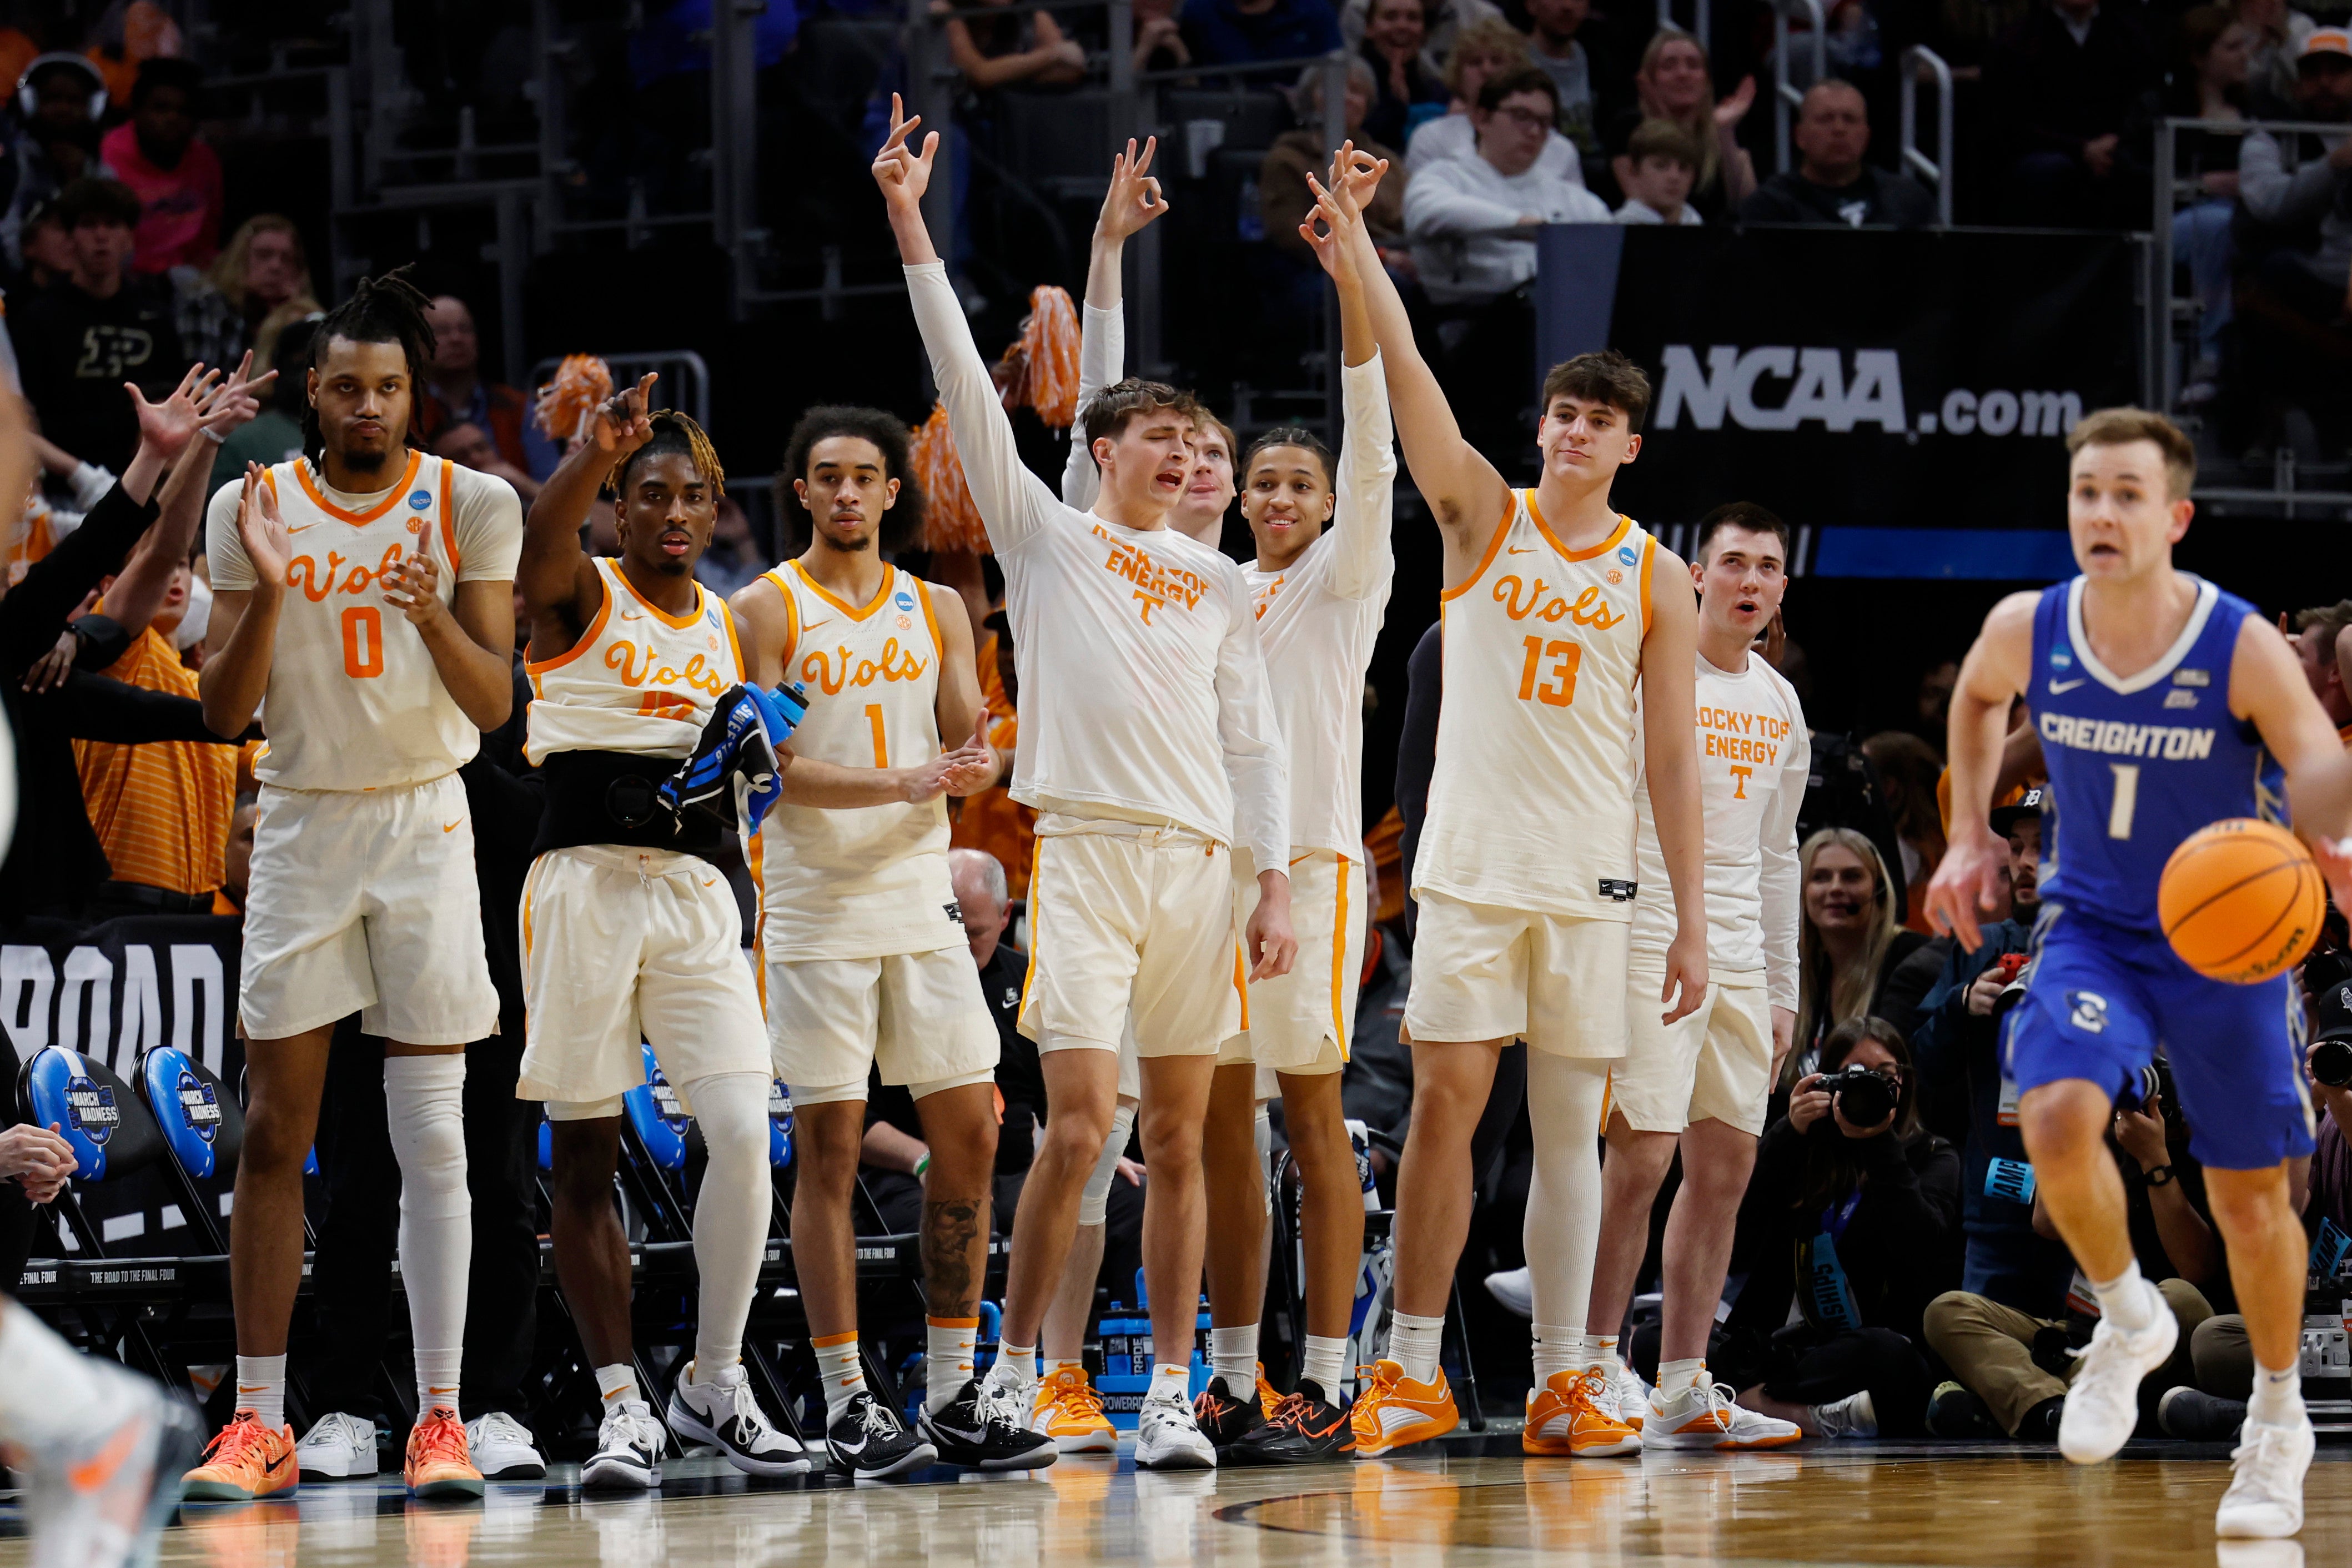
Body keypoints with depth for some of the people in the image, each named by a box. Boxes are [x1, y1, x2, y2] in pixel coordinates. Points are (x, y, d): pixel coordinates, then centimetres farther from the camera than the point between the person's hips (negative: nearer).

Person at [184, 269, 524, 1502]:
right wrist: (267, 596, -18)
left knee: (432, 1140, -3)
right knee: (274, 1133, 0)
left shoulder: (472, 506, -2)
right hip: (300, 828, 1)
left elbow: (494, 703, -6)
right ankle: (259, 1424, 4)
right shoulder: (255, 507, 1)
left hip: (424, 823, -1)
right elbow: (223, 710, -1)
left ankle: (439, 1417, 0)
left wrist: (435, 617, -25)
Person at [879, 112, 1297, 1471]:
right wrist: (912, 228, -6)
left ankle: (1169, 1396, 7)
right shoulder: (1046, 535, 8)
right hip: (1085, 849, -4)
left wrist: (1279, 884, 5)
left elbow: (1255, 739, 15)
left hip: (1199, 862, 4)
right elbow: (971, 387, 1)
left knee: (1179, 1139, 4)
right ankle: (1014, 1370, 0)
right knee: (1081, 1126, -12)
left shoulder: (1221, 584, 17)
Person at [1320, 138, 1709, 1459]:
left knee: (1571, 1124, 2)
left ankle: (1564, 1386, 5)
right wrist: (1354, 236, -18)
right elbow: (1404, 366, -7)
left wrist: (1695, 919, 2)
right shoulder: (1484, 515, 5)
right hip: (1472, 865, -1)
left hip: (1593, 879, 1)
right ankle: (1414, 1374, 1)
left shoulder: (1654, 576, 7)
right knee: (1446, 1102, -5)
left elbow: (1675, 756, 6)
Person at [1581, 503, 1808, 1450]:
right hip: (1648, 939, -7)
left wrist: (1783, 990, 17)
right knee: (1640, 1156, -12)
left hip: (1738, 953, 7)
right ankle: (1599, 1364, -3)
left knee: (1726, 1164, 5)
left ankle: (1683, 1389, 8)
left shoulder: (1779, 705, 15)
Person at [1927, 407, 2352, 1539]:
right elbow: (1975, 699, 13)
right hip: (2091, 929, 1)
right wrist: (1970, 837, 10)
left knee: (2249, 1193, 6)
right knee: (2057, 1116, -26)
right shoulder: (2027, 632, -11)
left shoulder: (2244, 650, -20)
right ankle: (2127, 1321, 2)